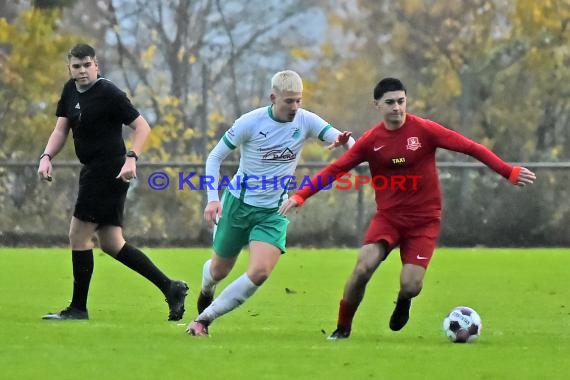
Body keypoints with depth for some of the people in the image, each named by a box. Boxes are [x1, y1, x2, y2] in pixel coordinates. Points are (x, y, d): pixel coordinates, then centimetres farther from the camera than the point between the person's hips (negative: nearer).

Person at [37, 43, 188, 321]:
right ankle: (170, 287, 11)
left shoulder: (108, 93, -13)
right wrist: (46, 157, -3)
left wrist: (131, 158, -26)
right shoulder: (70, 91, 10)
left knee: (78, 235, -6)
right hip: (92, 172, 9)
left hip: (109, 172, -9)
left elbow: (142, 126, -13)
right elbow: (61, 129, 13)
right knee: (110, 243, 8)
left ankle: (78, 308, 3)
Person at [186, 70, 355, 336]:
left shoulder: (305, 121, -10)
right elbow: (215, 156, -7)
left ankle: (204, 318, -6)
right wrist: (212, 198, -19)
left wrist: (344, 142, -44)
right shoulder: (250, 122, -16)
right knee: (219, 270, 13)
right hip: (238, 203, -1)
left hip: (274, 211, 1)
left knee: (260, 272, -20)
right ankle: (206, 290, 52)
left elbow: (343, 139, -18)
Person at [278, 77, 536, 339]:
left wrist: (510, 172, -15)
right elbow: (335, 170, -1)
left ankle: (403, 301, 26)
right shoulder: (371, 140, -2)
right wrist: (300, 195, -9)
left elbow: (471, 148, -9)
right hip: (388, 216, 1)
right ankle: (342, 328, 0)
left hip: (424, 220, -1)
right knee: (363, 268, -21)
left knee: (410, 286, -14)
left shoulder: (424, 130, -8)